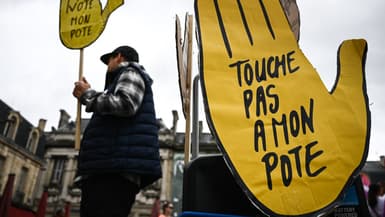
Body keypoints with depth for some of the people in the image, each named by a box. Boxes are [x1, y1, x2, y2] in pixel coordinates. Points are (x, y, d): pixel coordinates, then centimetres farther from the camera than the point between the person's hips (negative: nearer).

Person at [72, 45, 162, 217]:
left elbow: (126, 104, -16)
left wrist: (88, 95, -2)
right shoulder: (123, 79, 37)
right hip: (109, 170, 10)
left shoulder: (130, 72, 7)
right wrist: (88, 96, 35)